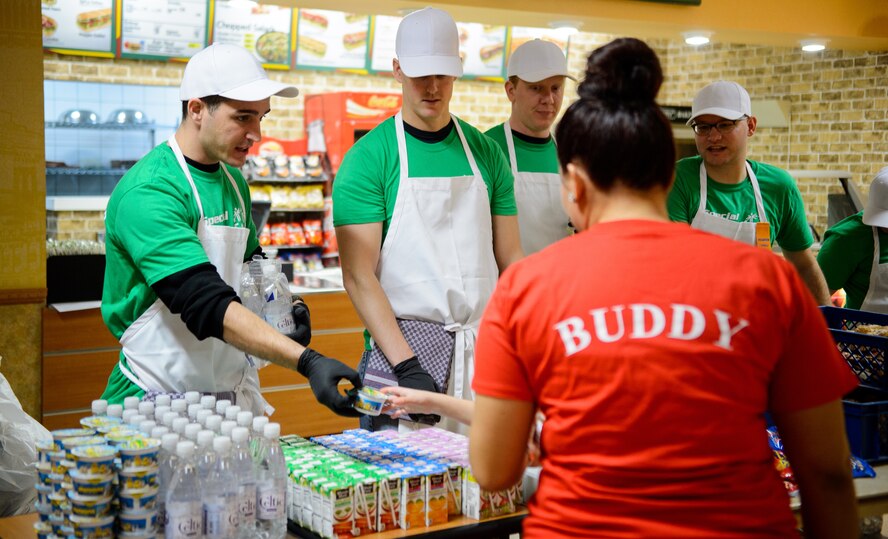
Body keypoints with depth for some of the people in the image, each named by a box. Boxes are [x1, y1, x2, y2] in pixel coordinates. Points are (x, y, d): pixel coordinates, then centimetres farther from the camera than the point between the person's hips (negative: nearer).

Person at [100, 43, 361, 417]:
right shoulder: (148, 193, -18)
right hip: (163, 398, -7)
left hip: (233, 393, 7)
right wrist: (308, 362, -34)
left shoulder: (232, 179, 9)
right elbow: (207, 305, -27)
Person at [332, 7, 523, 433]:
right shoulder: (369, 158, -4)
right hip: (401, 347, -4)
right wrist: (407, 365, -18)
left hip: (484, 350, 4)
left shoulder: (485, 153, 10)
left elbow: (509, 259, 13)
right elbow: (359, 275, -10)